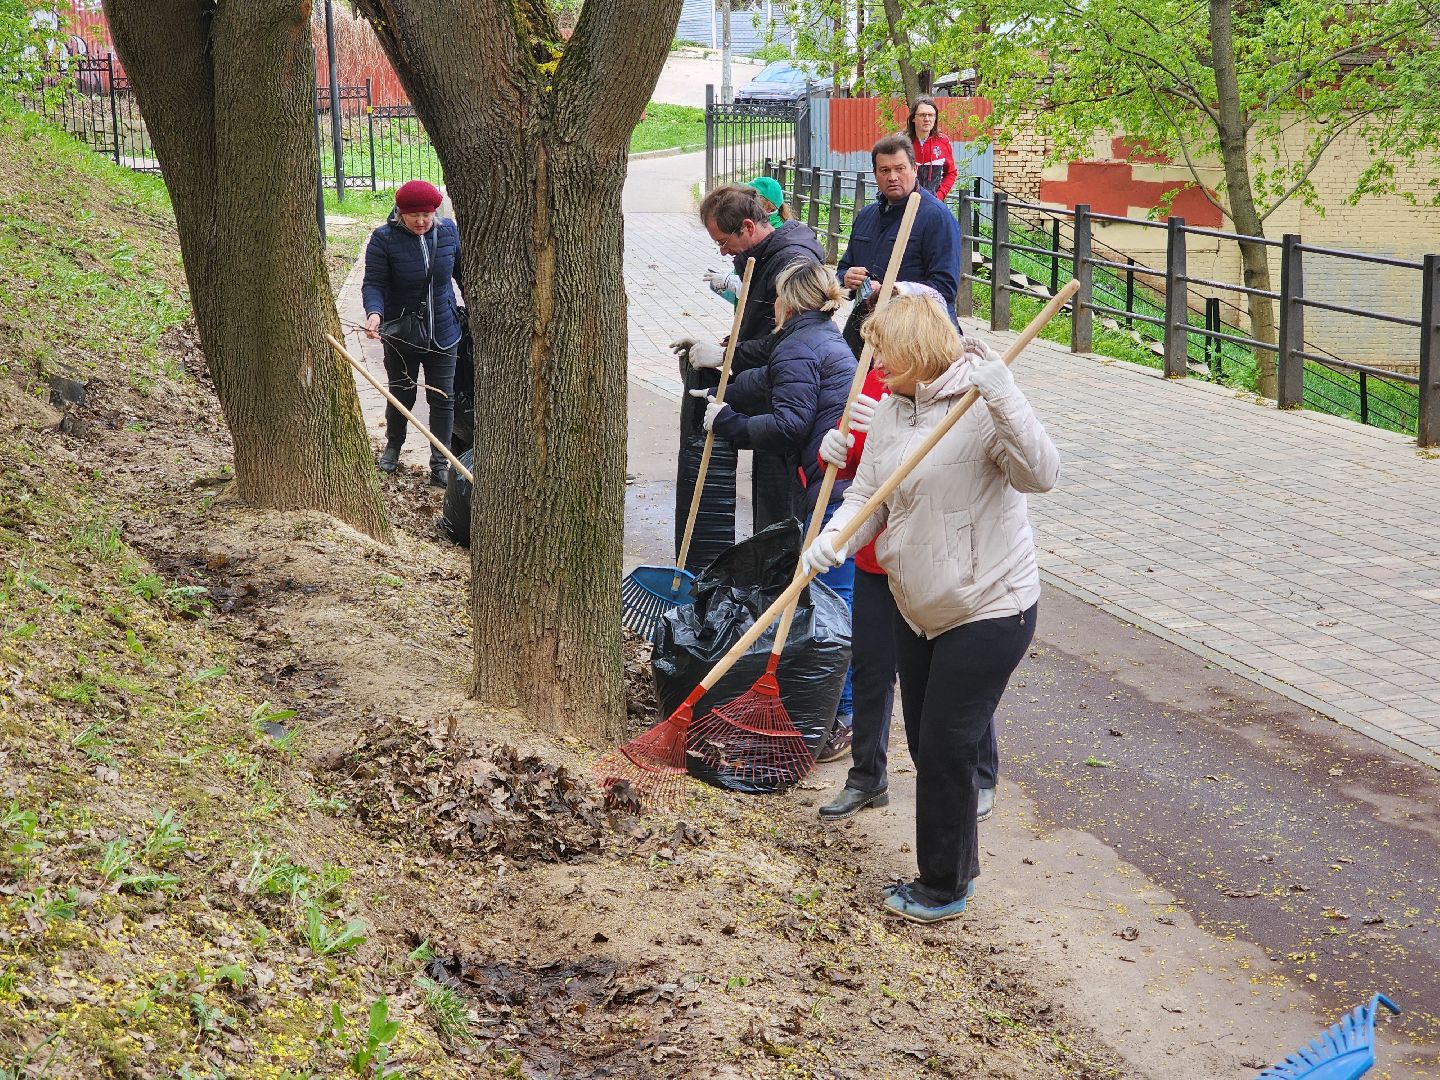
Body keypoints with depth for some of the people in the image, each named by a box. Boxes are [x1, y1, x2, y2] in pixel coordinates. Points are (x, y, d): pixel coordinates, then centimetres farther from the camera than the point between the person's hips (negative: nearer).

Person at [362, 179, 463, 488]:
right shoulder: (384, 239, -16)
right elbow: (373, 283, -19)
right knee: (401, 396, 15)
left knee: (442, 399, 4)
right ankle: (393, 445, 42)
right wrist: (374, 313, -38)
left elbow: (462, 271, 9)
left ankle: (440, 465, 15)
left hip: (443, 333, 2)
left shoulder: (448, 231, -5)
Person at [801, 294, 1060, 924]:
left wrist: (1002, 397, -41)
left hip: (988, 610, -8)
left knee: (946, 746, -3)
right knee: (926, 743, 16)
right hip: (918, 608, 8)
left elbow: (1041, 473, -29)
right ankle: (958, 865, 35)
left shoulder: (980, 405, -17)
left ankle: (944, 888, 15)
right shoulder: (889, 411, 6)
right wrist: (832, 541, -15)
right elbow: (867, 495, 5)